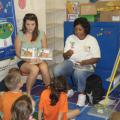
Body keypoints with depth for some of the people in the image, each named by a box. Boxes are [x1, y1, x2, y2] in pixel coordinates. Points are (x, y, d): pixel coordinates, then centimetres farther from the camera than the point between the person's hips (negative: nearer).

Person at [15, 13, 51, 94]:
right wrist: (28, 60, -19)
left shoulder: (41, 34, 2)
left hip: (38, 60, 2)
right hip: (25, 61, -2)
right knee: (35, 69, -35)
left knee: (44, 67, -33)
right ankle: (28, 93, -14)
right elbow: (18, 53, -2)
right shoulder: (20, 35, -4)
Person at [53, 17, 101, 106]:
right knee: (57, 70, -27)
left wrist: (84, 62, -21)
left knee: (78, 73, -39)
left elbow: (96, 58, -3)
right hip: (71, 62, 4)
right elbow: (65, 56, 6)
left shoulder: (92, 40, 0)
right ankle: (68, 89, 0)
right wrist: (67, 54, -20)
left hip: (87, 65, -3)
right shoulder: (70, 38, 8)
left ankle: (82, 94, -10)